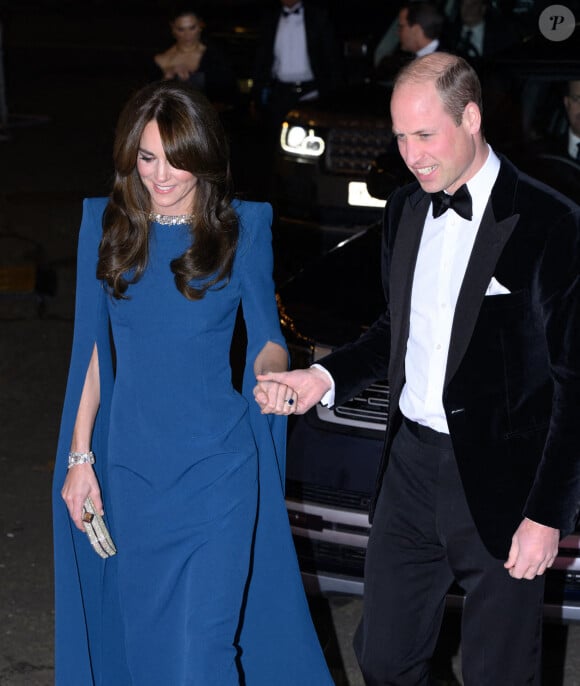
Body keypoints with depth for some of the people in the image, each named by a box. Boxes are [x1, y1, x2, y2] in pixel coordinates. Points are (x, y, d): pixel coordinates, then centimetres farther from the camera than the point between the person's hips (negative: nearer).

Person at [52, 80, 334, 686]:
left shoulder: (241, 229, -4)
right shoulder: (106, 225, 2)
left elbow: (267, 336, 2)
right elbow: (94, 348, 6)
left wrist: (270, 374, -22)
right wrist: (79, 456, 4)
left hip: (217, 467, -3)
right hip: (131, 465, 3)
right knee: (145, 634, 13)